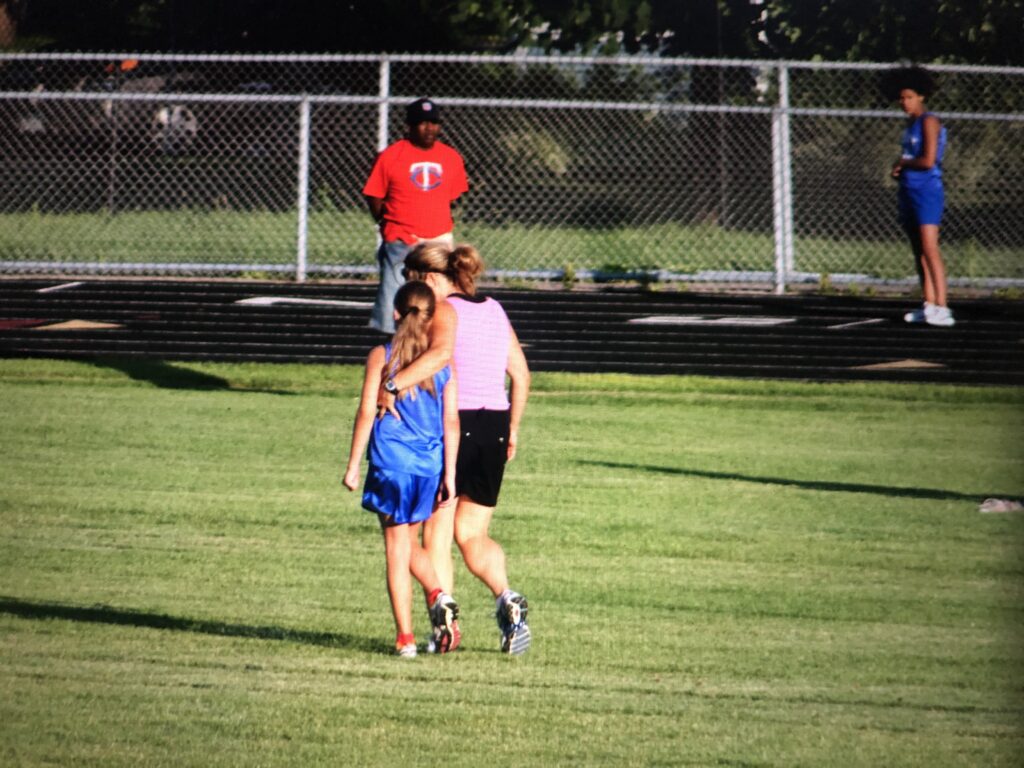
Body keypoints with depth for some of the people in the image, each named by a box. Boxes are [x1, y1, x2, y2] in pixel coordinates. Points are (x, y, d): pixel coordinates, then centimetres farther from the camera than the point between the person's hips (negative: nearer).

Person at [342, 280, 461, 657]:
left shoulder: (381, 357, -4)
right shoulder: (443, 362, 3)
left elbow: (367, 413, -5)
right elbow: (451, 422, 1)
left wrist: (353, 465, 1)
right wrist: (449, 474, 4)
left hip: (391, 465, -3)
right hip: (429, 468, 3)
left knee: (397, 550, 3)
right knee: (410, 543, 22)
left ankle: (405, 637, 1)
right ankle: (438, 596, -2)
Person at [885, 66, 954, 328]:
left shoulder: (928, 122, -10)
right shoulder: (910, 124, 17)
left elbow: (928, 160, -18)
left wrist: (902, 163, -3)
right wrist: (898, 170, 5)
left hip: (927, 190, -10)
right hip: (909, 189, 10)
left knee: (929, 248, -16)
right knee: (918, 251, 9)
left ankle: (941, 309, -21)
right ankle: (929, 306, 13)